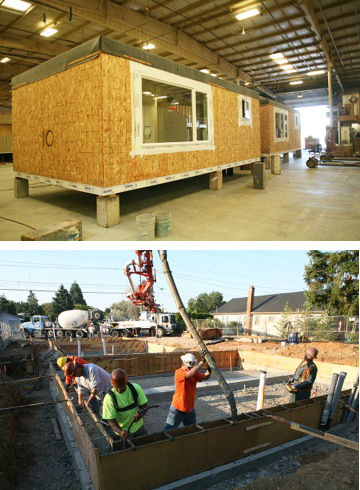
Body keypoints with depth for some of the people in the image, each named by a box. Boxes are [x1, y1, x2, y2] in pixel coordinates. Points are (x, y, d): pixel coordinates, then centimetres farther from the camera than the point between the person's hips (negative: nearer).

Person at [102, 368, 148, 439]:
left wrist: (140, 415, -30)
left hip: (138, 427, 3)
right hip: (123, 431, -3)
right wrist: (120, 432, -38)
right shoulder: (109, 398, -23)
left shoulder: (136, 388, -16)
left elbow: (144, 405, -8)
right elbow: (110, 420, -20)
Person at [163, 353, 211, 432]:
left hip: (190, 408, 6)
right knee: (168, 430, 7)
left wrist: (209, 369, -27)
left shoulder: (194, 372, -1)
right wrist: (202, 361, -37)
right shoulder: (178, 372, -23)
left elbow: (205, 377, -7)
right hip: (178, 408, -6)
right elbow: (191, 373, -40)